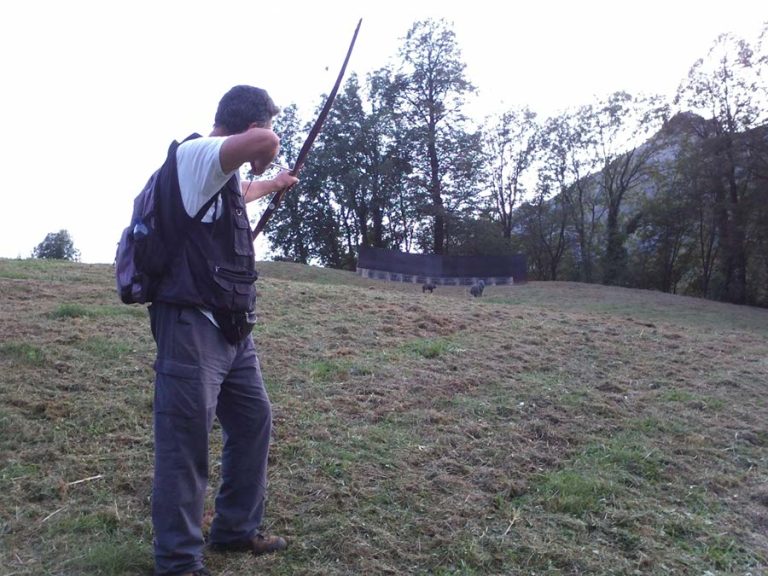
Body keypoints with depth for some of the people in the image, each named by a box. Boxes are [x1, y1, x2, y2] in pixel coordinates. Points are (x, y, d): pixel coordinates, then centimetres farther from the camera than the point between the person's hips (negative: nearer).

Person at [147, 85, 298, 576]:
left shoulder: (223, 176, 16)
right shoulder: (193, 155, -14)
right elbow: (265, 143, -32)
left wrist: (273, 184, 58)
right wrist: (262, 160, -9)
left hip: (233, 328, 10)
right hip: (192, 326, -10)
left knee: (254, 421, 17)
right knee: (186, 442, -2)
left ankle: (237, 529, 32)